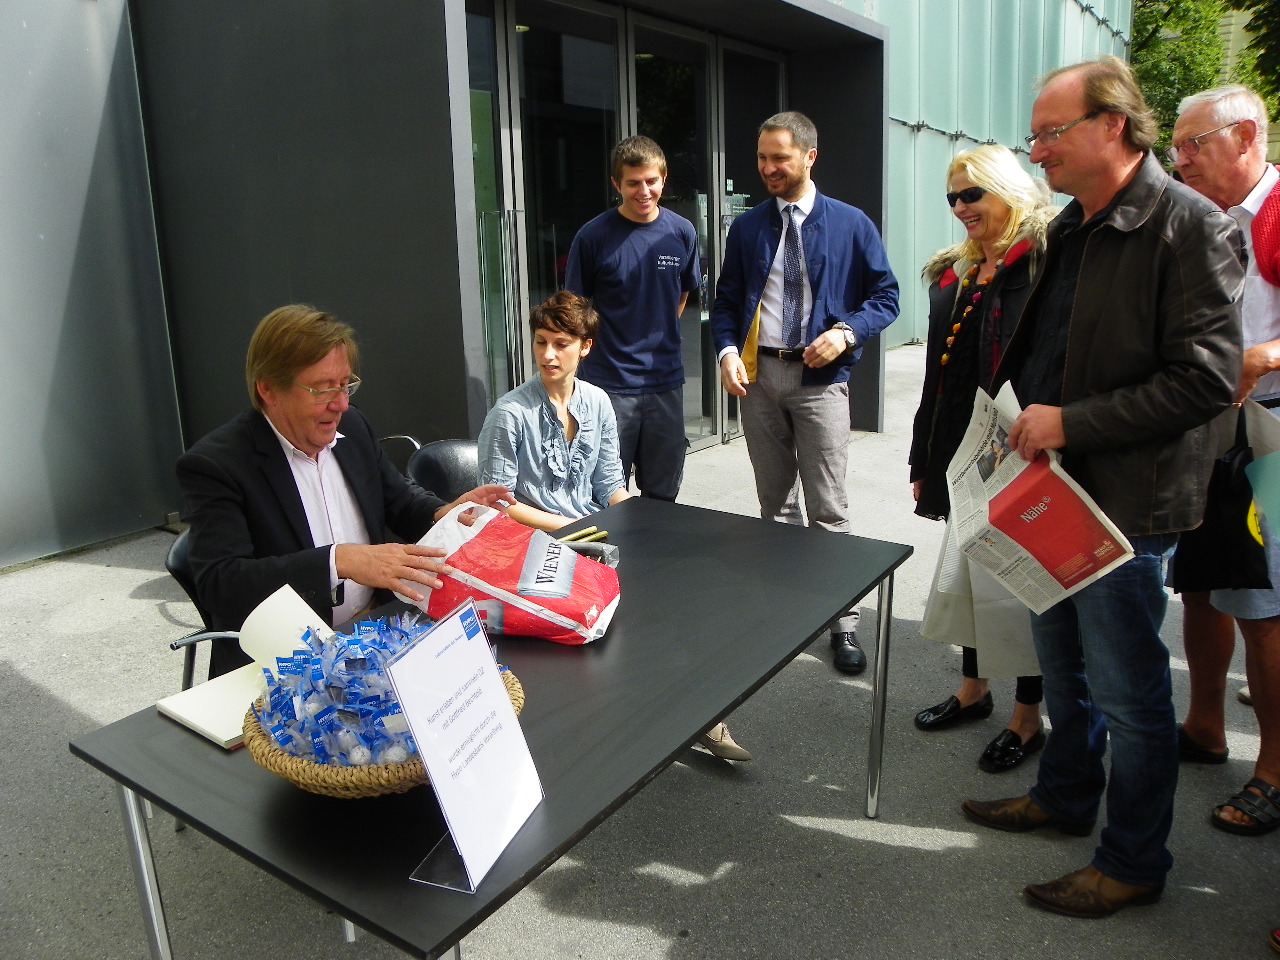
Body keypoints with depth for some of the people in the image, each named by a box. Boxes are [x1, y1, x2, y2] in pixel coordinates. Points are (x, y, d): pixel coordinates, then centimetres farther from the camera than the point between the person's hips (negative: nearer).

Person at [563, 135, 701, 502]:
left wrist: (658, 342, 11)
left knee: (662, 494, 14)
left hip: (666, 380, 3)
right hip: (609, 382, -3)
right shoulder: (593, 236, -7)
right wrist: (596, 348, -4)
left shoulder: (682, 233, 2)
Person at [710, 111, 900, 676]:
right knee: (775, 502, 13)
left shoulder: (851, 225, 2)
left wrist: (846, 332, -15)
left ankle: (843, 622, 7)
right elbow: (726, 301, 11)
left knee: (828, 510, -3)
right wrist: (727, 351, -8)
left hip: (820, 379, -3)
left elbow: (885, 296, 4)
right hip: (758, 376, 4)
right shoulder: (747, 228, 10)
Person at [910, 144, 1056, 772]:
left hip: (1017, 457, -8)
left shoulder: (1045, 261, -10)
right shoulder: (955, 271, 14)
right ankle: (973, 689, 35)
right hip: (960, 454, 8)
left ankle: (1028, 718, 20)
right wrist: (924, 461, 16)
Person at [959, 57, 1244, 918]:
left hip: (1126, 500, -8)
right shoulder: (1070, 229, 11)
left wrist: (1071, 423, -21)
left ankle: (1135, 862, 24)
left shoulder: (1189, 225, -14)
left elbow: (1207, 377, -20)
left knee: (1128, 693, 5)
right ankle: (1065, 797, 42)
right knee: (1064, 666, 22)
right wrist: (1030, 413, 6)